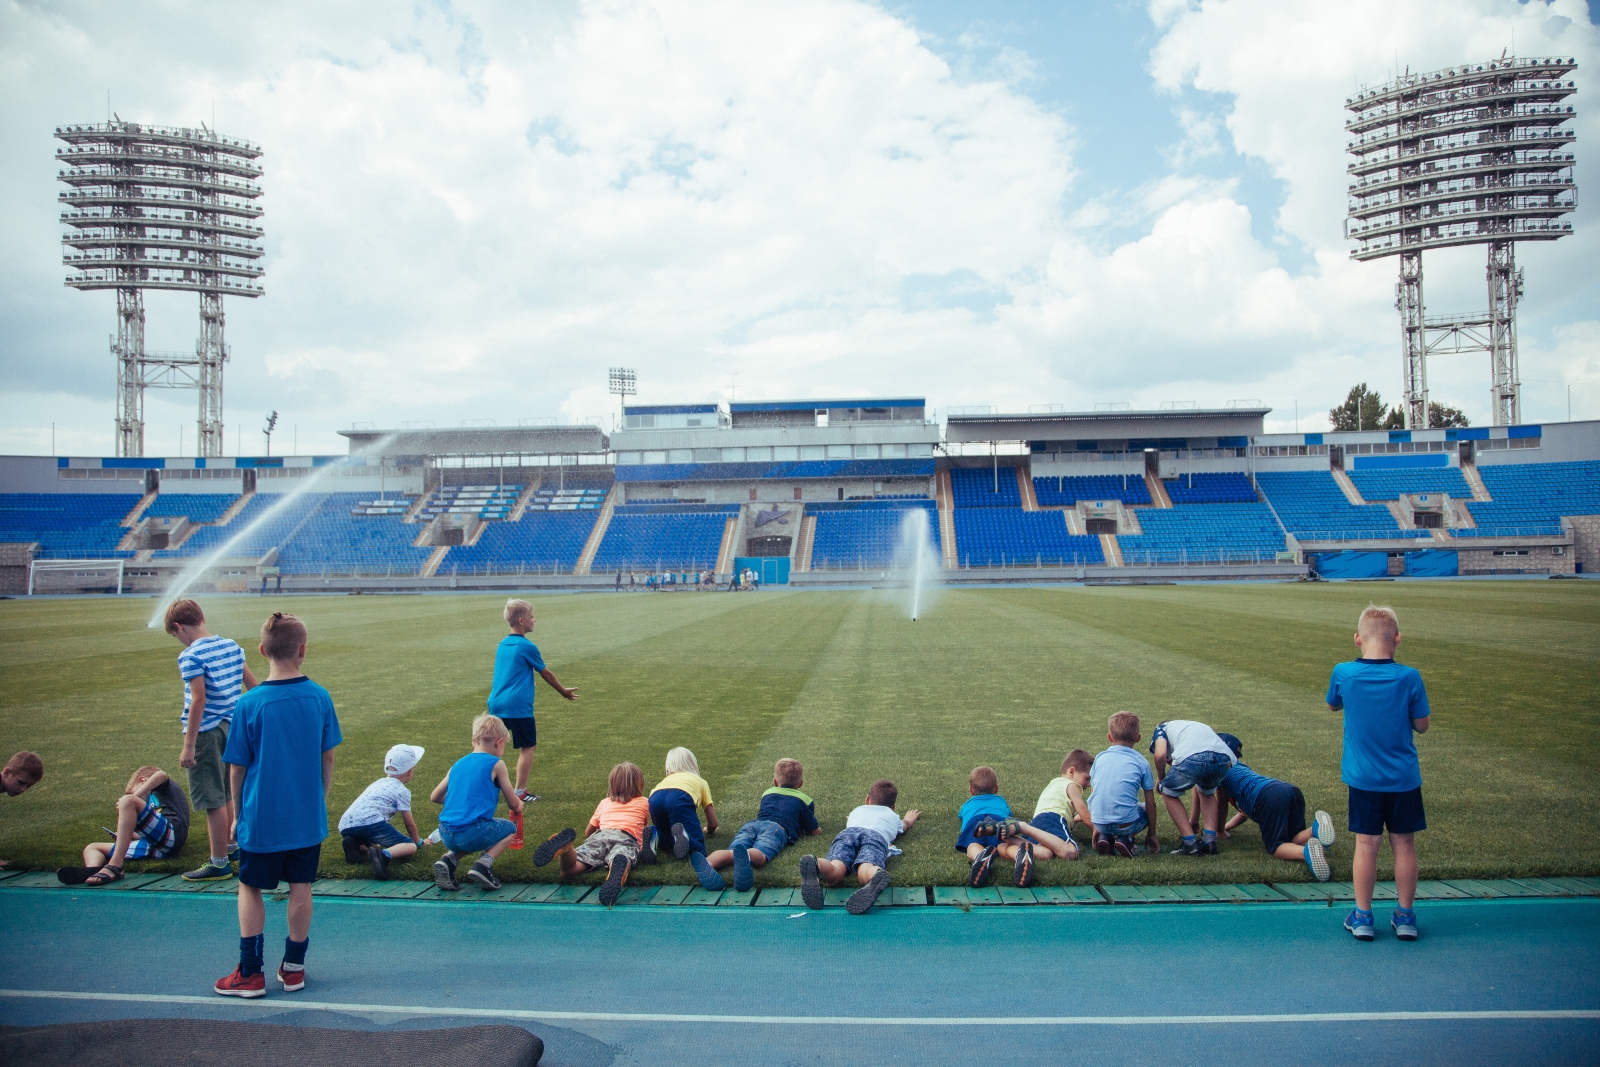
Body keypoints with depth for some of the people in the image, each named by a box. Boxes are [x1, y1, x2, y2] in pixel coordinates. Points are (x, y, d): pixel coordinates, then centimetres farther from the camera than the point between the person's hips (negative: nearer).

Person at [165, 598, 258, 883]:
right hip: (231, 726, 8)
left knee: (213, 800, 1)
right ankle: (231, 845, 37)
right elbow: (252, 685, 9)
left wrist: (188, 745, -18)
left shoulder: (190, 656, -15)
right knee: (226, 793, 23)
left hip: (206, 731, -8)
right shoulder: (231, 646, 6)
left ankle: (219, 863, 9)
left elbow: (199, 700, -21)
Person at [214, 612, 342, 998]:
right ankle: (294, 968, 23)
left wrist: (238, 810, 10)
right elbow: (328, 757, 3)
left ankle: (250, 973, 20)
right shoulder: (320, 697, -5)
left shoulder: (250, 704, -13)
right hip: (308, 818, 3)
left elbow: (237, 767, -5)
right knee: (301, 889, 13)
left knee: (250, 889, 14)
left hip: (262, 818, -2)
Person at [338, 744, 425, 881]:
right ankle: (384, 855, -36)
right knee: (411, 847, -6)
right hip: (370, 822, -7)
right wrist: (418, 841, 33)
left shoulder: (378, 783, 34)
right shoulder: (402, 791, 12)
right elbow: (409, 823, 13)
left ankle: (354, 846, 3)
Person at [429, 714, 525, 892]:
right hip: (473, 832, -6)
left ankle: (449, 860, 9)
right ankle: (484, 864, -2)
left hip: (446, 836, 6)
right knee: (510, 829, 21)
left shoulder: (458, 764, 15)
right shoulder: (496, 764, 0)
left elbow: (434, 797, 22)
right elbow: (514, 804, 6)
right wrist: (519, 806, 29)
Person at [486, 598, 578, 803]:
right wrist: (564, 691, 16)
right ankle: (520, 792, 4)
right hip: (517, 705, -7)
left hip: (496, 703, 7)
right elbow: (546, 673, 3)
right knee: (528, 747, 3)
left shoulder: (502, 645, 13)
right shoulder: (527, 646, -7)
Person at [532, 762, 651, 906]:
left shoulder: (604, 803, 38)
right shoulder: (644, 803, 34)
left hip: (602, 834, 2)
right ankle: (620, 864, -72)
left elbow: (588, 833, 47)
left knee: (568, 869, -15)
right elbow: (645, 828, 50)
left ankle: (565, 846, -47)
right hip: (627, 838, -2)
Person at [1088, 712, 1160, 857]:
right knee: (1147, 809, 27)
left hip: (1100, 822, 3)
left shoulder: (1100, 758, 12)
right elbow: (1151, 803, 8)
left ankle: (1105, 838, 8)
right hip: (1126, 823, -3)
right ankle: (1126, 839, 3)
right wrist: (1151, 834, 22)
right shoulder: (1141, 762, 6)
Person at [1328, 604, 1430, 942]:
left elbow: (1332, 705, 10)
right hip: (1404, 777, 0)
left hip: (1363, 777, 0)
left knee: (1366, 844, 7)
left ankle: (1362, 917, 13)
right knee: (1404, 843, 11)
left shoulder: (1344, 674, -9)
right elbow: (1421, 725, -3)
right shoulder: (1409, 677, -12)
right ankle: (1406, 916, 20)